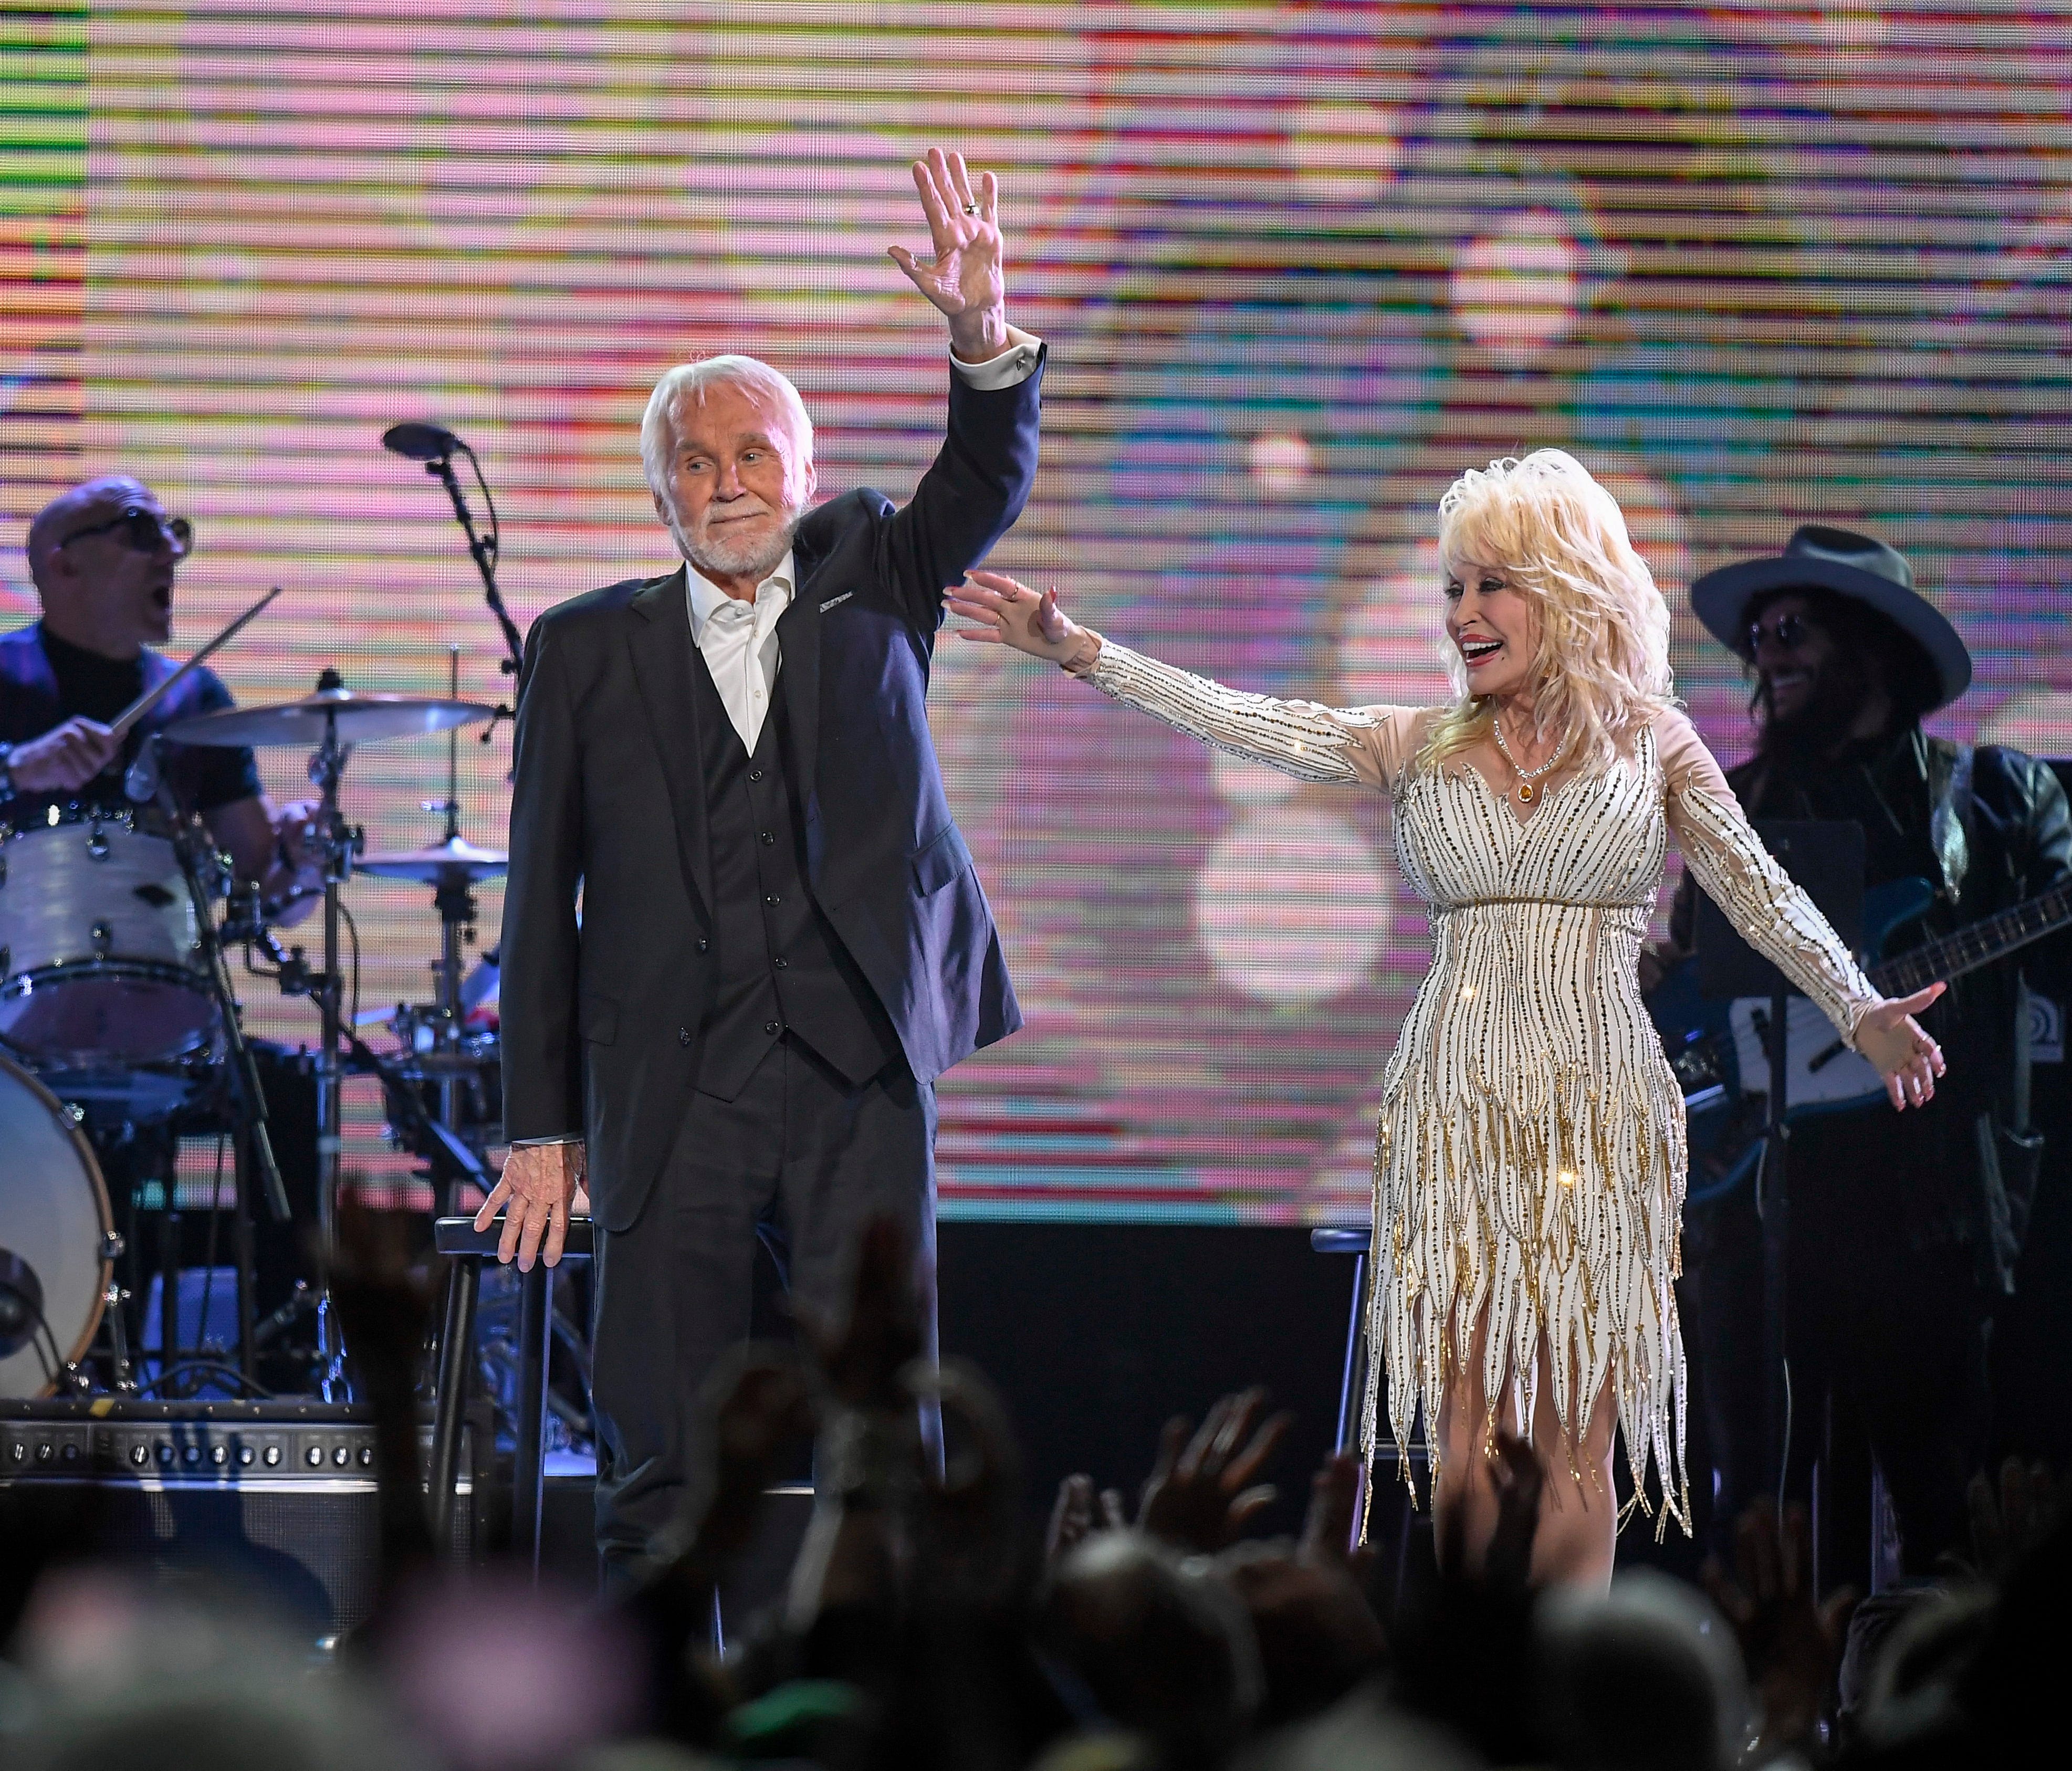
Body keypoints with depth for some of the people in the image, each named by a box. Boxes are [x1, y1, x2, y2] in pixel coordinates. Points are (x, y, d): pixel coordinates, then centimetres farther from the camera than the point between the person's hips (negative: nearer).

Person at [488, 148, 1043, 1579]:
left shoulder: (870, 584, 13)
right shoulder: (593, 649, 8)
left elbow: (988, 486, -3)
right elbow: (545, 901, 8)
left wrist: (984, 331, -22)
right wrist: (541, 1126, 4)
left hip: (862, 1082, 0)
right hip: (671, 1098, 0)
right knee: (665, 1475, 2)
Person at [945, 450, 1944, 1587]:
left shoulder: (1652, 745, 6)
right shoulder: (1420, 750, 10)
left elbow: (1764, 898, 1)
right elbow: (1245, 722, 2)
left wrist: (1862, 1014, -14)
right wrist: (1079, 652, -7)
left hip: (1597, 1109, -2)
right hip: (1455, 1105, 2)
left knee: (1569, 1439, -3)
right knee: (1464, 1440, -3)